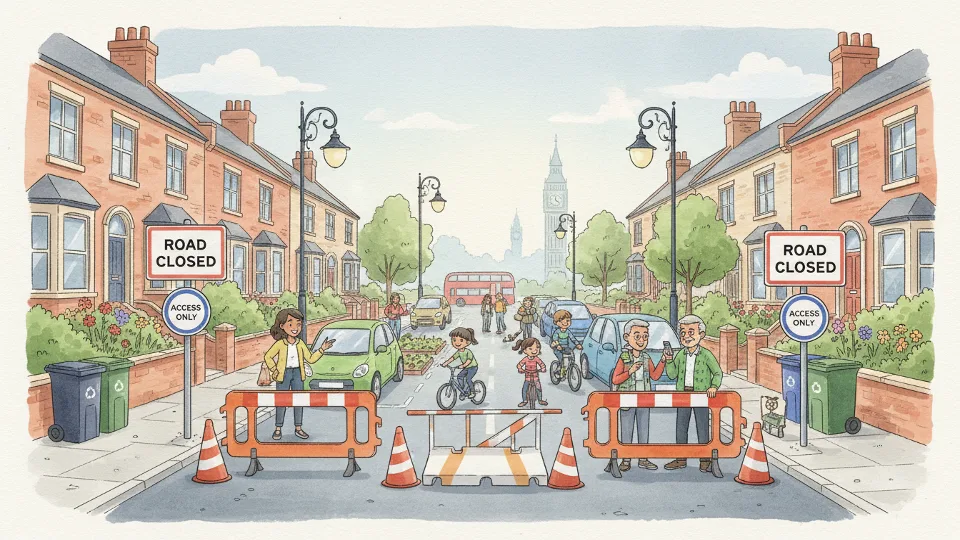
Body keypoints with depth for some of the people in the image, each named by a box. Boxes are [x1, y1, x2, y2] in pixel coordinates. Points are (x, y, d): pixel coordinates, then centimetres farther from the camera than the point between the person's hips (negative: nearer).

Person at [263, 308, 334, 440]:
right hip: (284, 374, -3)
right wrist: (274, 370, -7)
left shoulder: (300, 343, 3)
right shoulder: (279, 344, -7)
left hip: (297, 373, 4)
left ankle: (298, 428, 15)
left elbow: (311, 359, 4)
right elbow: (268, 356, 0)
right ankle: (278, 429, 10)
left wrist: (322, 349, -5)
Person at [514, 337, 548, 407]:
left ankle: (540, 400, 19)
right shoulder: (525, 359, -10)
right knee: (524, 389, -1)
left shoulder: (537, 359, -9)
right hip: (527, 377, 0)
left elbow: (542, 364, -4)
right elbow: (519, 365, -5)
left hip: (535, 377, 0)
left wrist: (542, 369, -21)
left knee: (539, 388, 0)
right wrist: (521, 370, -20)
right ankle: (525, 401, 14)